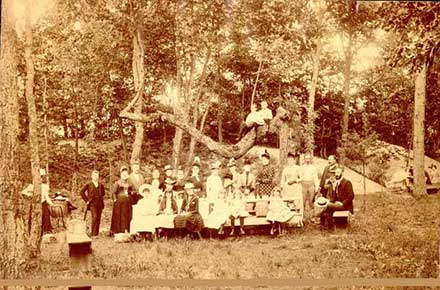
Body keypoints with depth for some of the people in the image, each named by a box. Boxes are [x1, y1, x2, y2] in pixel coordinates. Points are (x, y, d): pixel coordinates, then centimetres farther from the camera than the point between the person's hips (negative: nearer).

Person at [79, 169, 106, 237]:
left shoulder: (100, 185, 11)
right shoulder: (88, 184, 0)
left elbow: (103, 192, 30)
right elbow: (81, 192, 1)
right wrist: (86, 200, -2)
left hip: (99, 203, 4)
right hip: (92, 203, -4)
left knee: (98, 219, 3)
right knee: (95, 217, -19)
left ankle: (97, 234, 10)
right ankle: (93, 234, -15)